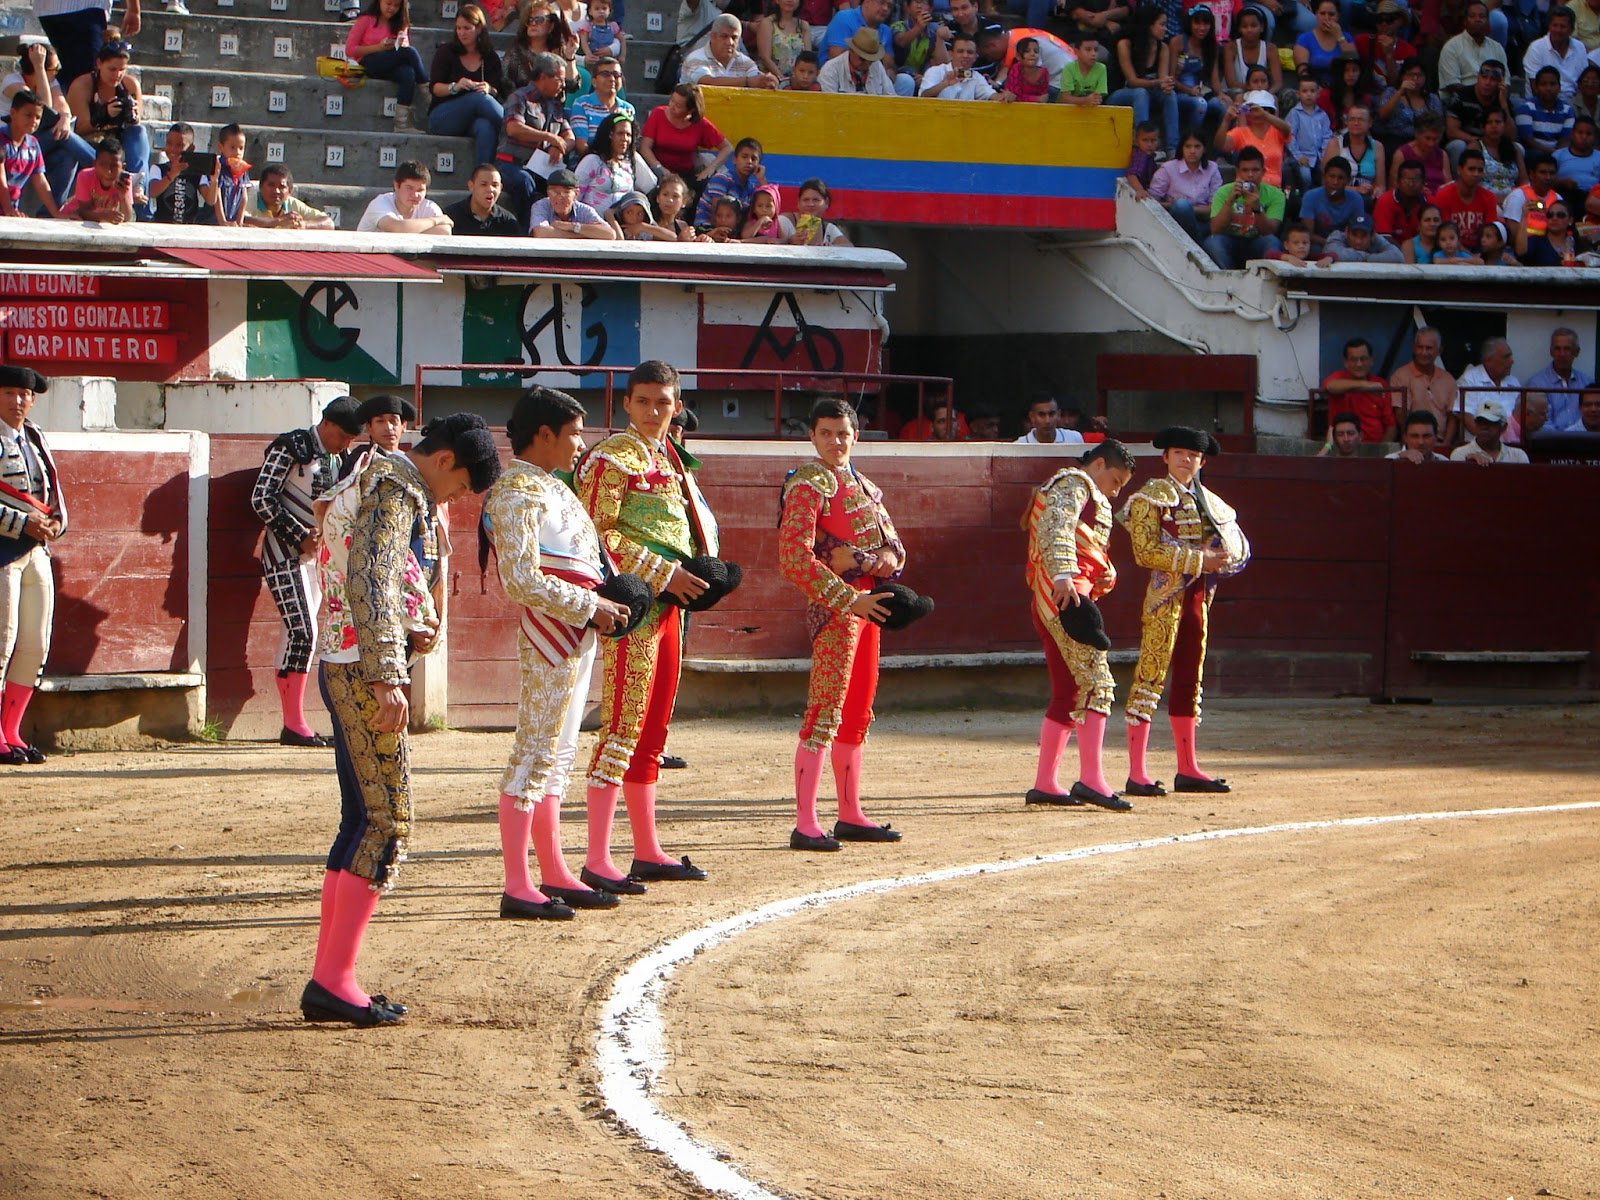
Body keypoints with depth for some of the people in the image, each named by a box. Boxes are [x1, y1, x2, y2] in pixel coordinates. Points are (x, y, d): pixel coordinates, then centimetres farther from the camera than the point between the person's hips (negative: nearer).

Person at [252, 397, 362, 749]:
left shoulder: (334, 461, 15)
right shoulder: (290, 448, -8)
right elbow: (262, 498, -14)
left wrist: (323, 534, -1)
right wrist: (299, 536, -14)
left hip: (314, 556, 8)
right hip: (285, 555, -8)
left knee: (297, 637, 7)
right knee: (302, 632, -15)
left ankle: (292, 723, 8)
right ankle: (294, 724, -13)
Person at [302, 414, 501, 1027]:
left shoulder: (387, 485, 22)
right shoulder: (398, 490, -11)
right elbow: (370, 582, -22)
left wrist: (406, 636, 17)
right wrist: (386, 677, -26)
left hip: (347, 671, 11)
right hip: (363, 675, -11)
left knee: (362, 824, 11)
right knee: (387, 824, -9)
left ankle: (327, 981, 12)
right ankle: (335, 980, -11)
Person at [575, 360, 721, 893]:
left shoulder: (672, 459, 17)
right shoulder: (612, 458, -9)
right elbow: (596, 532, -16)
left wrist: (700, 577, 6)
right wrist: (662, 573, -19)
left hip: (668, 606, 9)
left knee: (652, 733, 13)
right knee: (622, 729, -12)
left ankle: (648, 852, 20)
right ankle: (597, 862, -13)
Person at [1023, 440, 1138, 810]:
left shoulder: (1091, 500, 31)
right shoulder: (1074, 484, -1)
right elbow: (1056, 527, -20)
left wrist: (1107, 577, 6)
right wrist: (1063, 575, -34)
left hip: (1047, 602, 11)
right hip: (1064, 597, -11)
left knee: (1067, 694, 13)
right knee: (1096, 683, -17)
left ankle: (1045, 784, 14)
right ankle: (1091, 779, -25)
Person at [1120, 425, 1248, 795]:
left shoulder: (1207, 501, 16)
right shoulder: (1152, 496, -5)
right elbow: (1146, 552, -15)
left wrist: (1220, 557, 2)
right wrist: (1198, 560, -18)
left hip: (1197, 595, 8)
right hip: (1164, 595, -8)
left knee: (1189, 681, 12)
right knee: (1151, 677, -10)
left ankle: (1187, 770, 18)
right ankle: (1137, 774, -13)